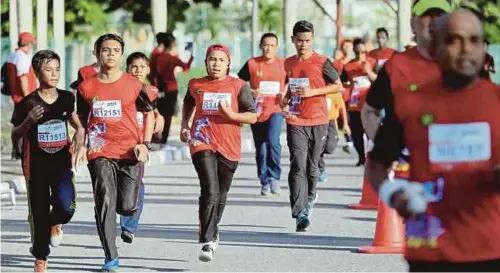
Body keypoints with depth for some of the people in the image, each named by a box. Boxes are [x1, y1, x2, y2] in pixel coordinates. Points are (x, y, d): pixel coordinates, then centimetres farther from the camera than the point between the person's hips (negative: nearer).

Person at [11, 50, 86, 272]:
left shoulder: (67, 98, 0)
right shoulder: (27, 103, -6)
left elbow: (78, 126, 13)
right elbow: (14, 135, 1)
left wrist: (80, 145, -6)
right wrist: (29, 121, -17)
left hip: (62, 162, 1)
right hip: (37, 165, -1)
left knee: (66, 205, -21)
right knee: (39, 213, 3)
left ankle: (55, 223, 16)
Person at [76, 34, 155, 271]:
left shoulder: (133, 85, -1)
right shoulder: (86, 87, 3)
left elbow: (149, 113, 9)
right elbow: (81, 118, 17)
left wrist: (146, 144, 0)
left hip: (130, 153, -1)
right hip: (100, 154, 1)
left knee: (127, 206, -3)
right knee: (105, 204, -9)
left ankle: (128, 221, 37)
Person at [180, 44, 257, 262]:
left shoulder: (238, 86, 0)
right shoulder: (196, 85, 5)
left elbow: (252, 117, -1)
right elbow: (188, 104, 27)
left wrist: (232, 115, -16)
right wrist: (184, 125, 13)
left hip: (229, 147, 1)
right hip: (202, 144, -1)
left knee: (221, 195, 15)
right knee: (210, 192, -18)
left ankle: (210, 231, 40)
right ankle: (208, 242, -18)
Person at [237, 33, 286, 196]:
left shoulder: (283, 64, 3)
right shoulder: (252, 64, 0)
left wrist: (285, 95, -2)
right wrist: (250, 92, -12)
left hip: (275, 110, -1)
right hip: (258, 111, 1)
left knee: (272, 140, -24)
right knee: (260, 150, 6)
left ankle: (274, 177, -10)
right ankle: (265, 183, 19)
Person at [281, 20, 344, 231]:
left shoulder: (321, 62, -4)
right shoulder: (288, 63, 8)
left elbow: (339, 86, -3)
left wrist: (313, 92, -14)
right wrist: (286, 99, 4)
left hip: (318, 121, -1)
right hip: (295, 121, 1)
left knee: (312, 165, 10)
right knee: (297, 166, -12)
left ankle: (310, 196, 39)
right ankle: (300, 213, -20)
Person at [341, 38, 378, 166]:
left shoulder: (372, 63, -1)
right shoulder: (348, 66, 3)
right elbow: (342, 83, 10)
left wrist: (369, 71, -21)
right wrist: (349, 84, -11)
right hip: (355, 104, 3)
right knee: (356, 133, 5)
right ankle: (361, 158, 16)